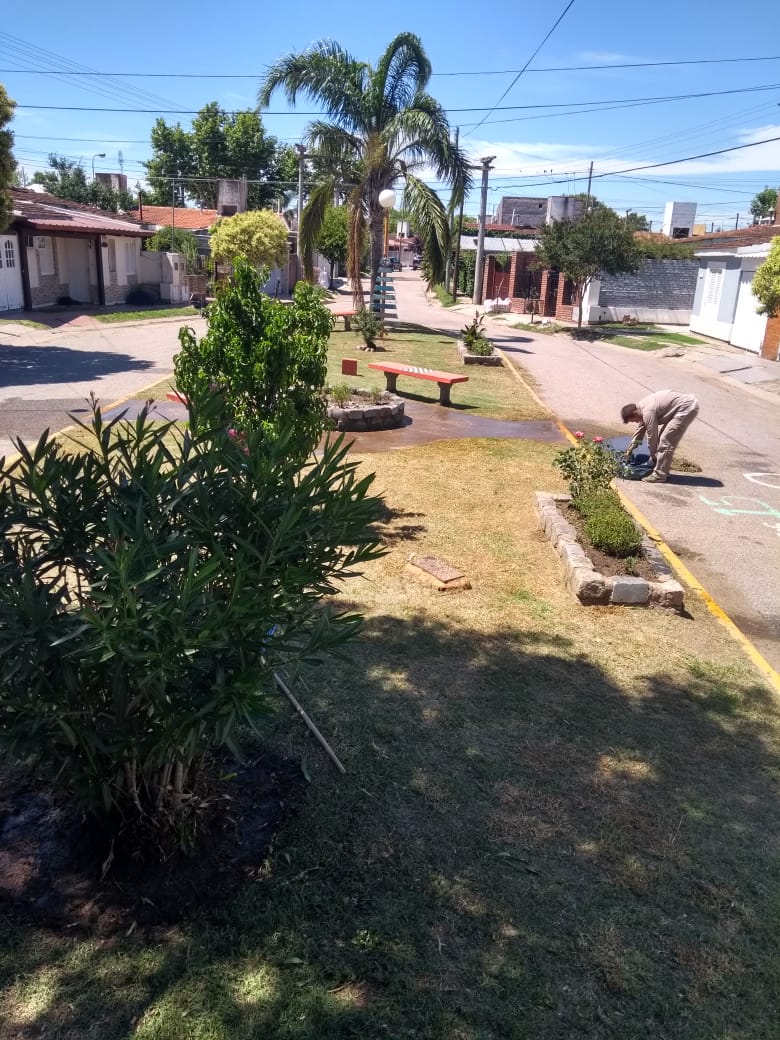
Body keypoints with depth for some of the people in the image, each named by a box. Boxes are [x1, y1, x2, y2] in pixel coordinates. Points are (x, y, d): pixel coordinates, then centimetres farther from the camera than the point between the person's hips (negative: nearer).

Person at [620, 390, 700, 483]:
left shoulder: (648, 412, -22)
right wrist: (630, 448, 27)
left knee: (666, 440, -13)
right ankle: (663, 470, 18)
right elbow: (641, 428, 22)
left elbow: (652, 436, -14)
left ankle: (660, 475, -9)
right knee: (661, 436, 14)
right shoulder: (642, 405, 8)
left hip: (687, 407, -11)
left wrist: (653, 457, 0)